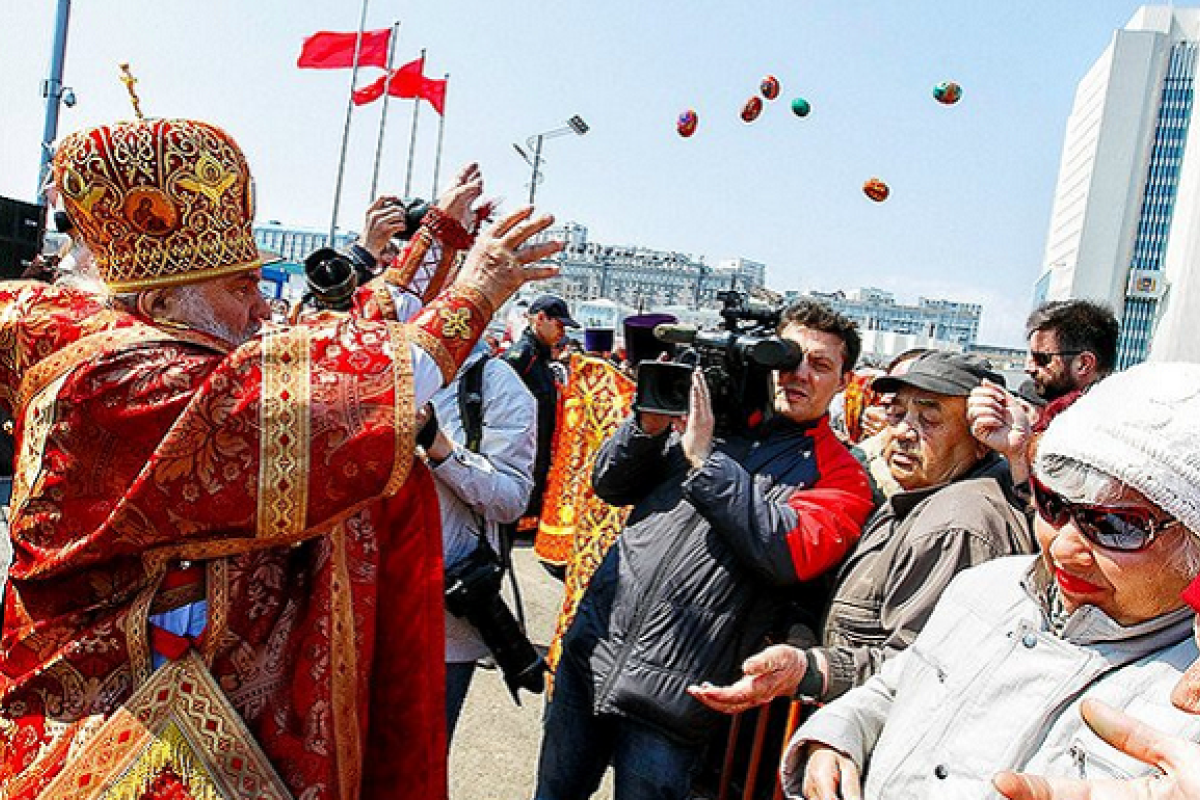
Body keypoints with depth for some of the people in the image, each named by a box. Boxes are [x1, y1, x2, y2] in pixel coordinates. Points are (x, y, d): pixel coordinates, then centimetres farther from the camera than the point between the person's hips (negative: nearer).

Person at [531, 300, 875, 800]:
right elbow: (610, 487, 10)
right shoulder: (716, 413, 7)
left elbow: (792, 553, -20)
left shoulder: (840, 475, -1)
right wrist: (650, 424, -9)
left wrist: (705, 459, -20)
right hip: (591, 648, 4)